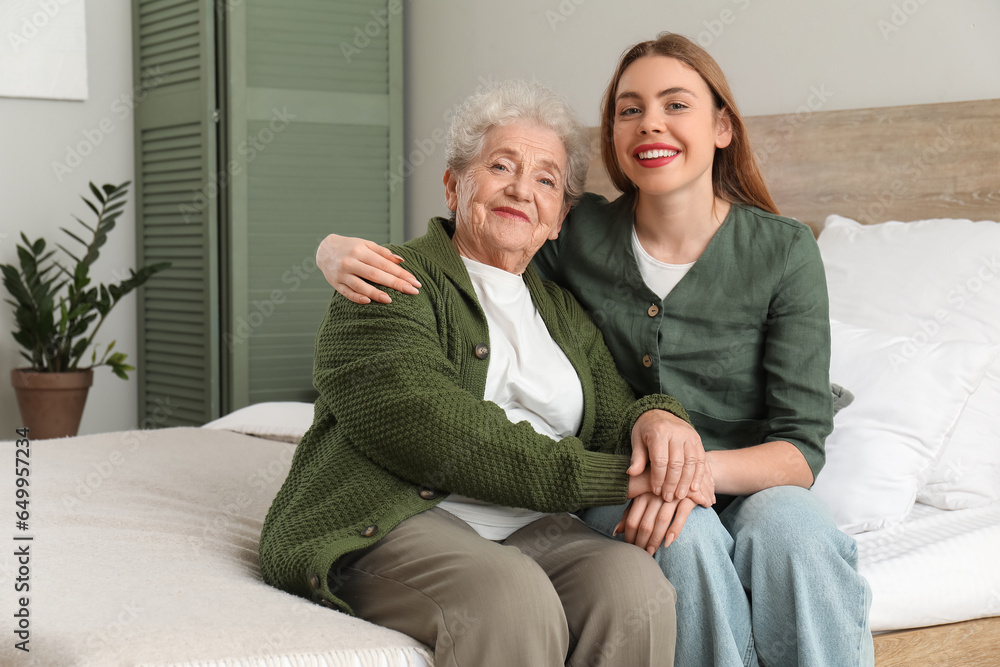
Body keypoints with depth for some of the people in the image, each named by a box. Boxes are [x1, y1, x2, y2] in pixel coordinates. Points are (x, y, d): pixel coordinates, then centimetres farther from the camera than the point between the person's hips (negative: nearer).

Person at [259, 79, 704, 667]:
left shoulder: (566, 312, 25)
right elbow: (430, 430, -14)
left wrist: (653, 418, -14)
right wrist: (611, 478, -18)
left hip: (531, 529, 5)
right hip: (395, 520, -5)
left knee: (634, 582, -27)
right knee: (512, 597, -36)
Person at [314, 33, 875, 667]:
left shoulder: (784, 251, -6)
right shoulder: (579, 237, -3)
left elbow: (802, 446, -9)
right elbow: (435, 258, 8)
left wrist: (699, 469, -30)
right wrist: (342, 251, -16)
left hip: (750, 487, 0)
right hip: (617, 493, 1)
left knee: (787, 522, -34)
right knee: (688, 536, -33)